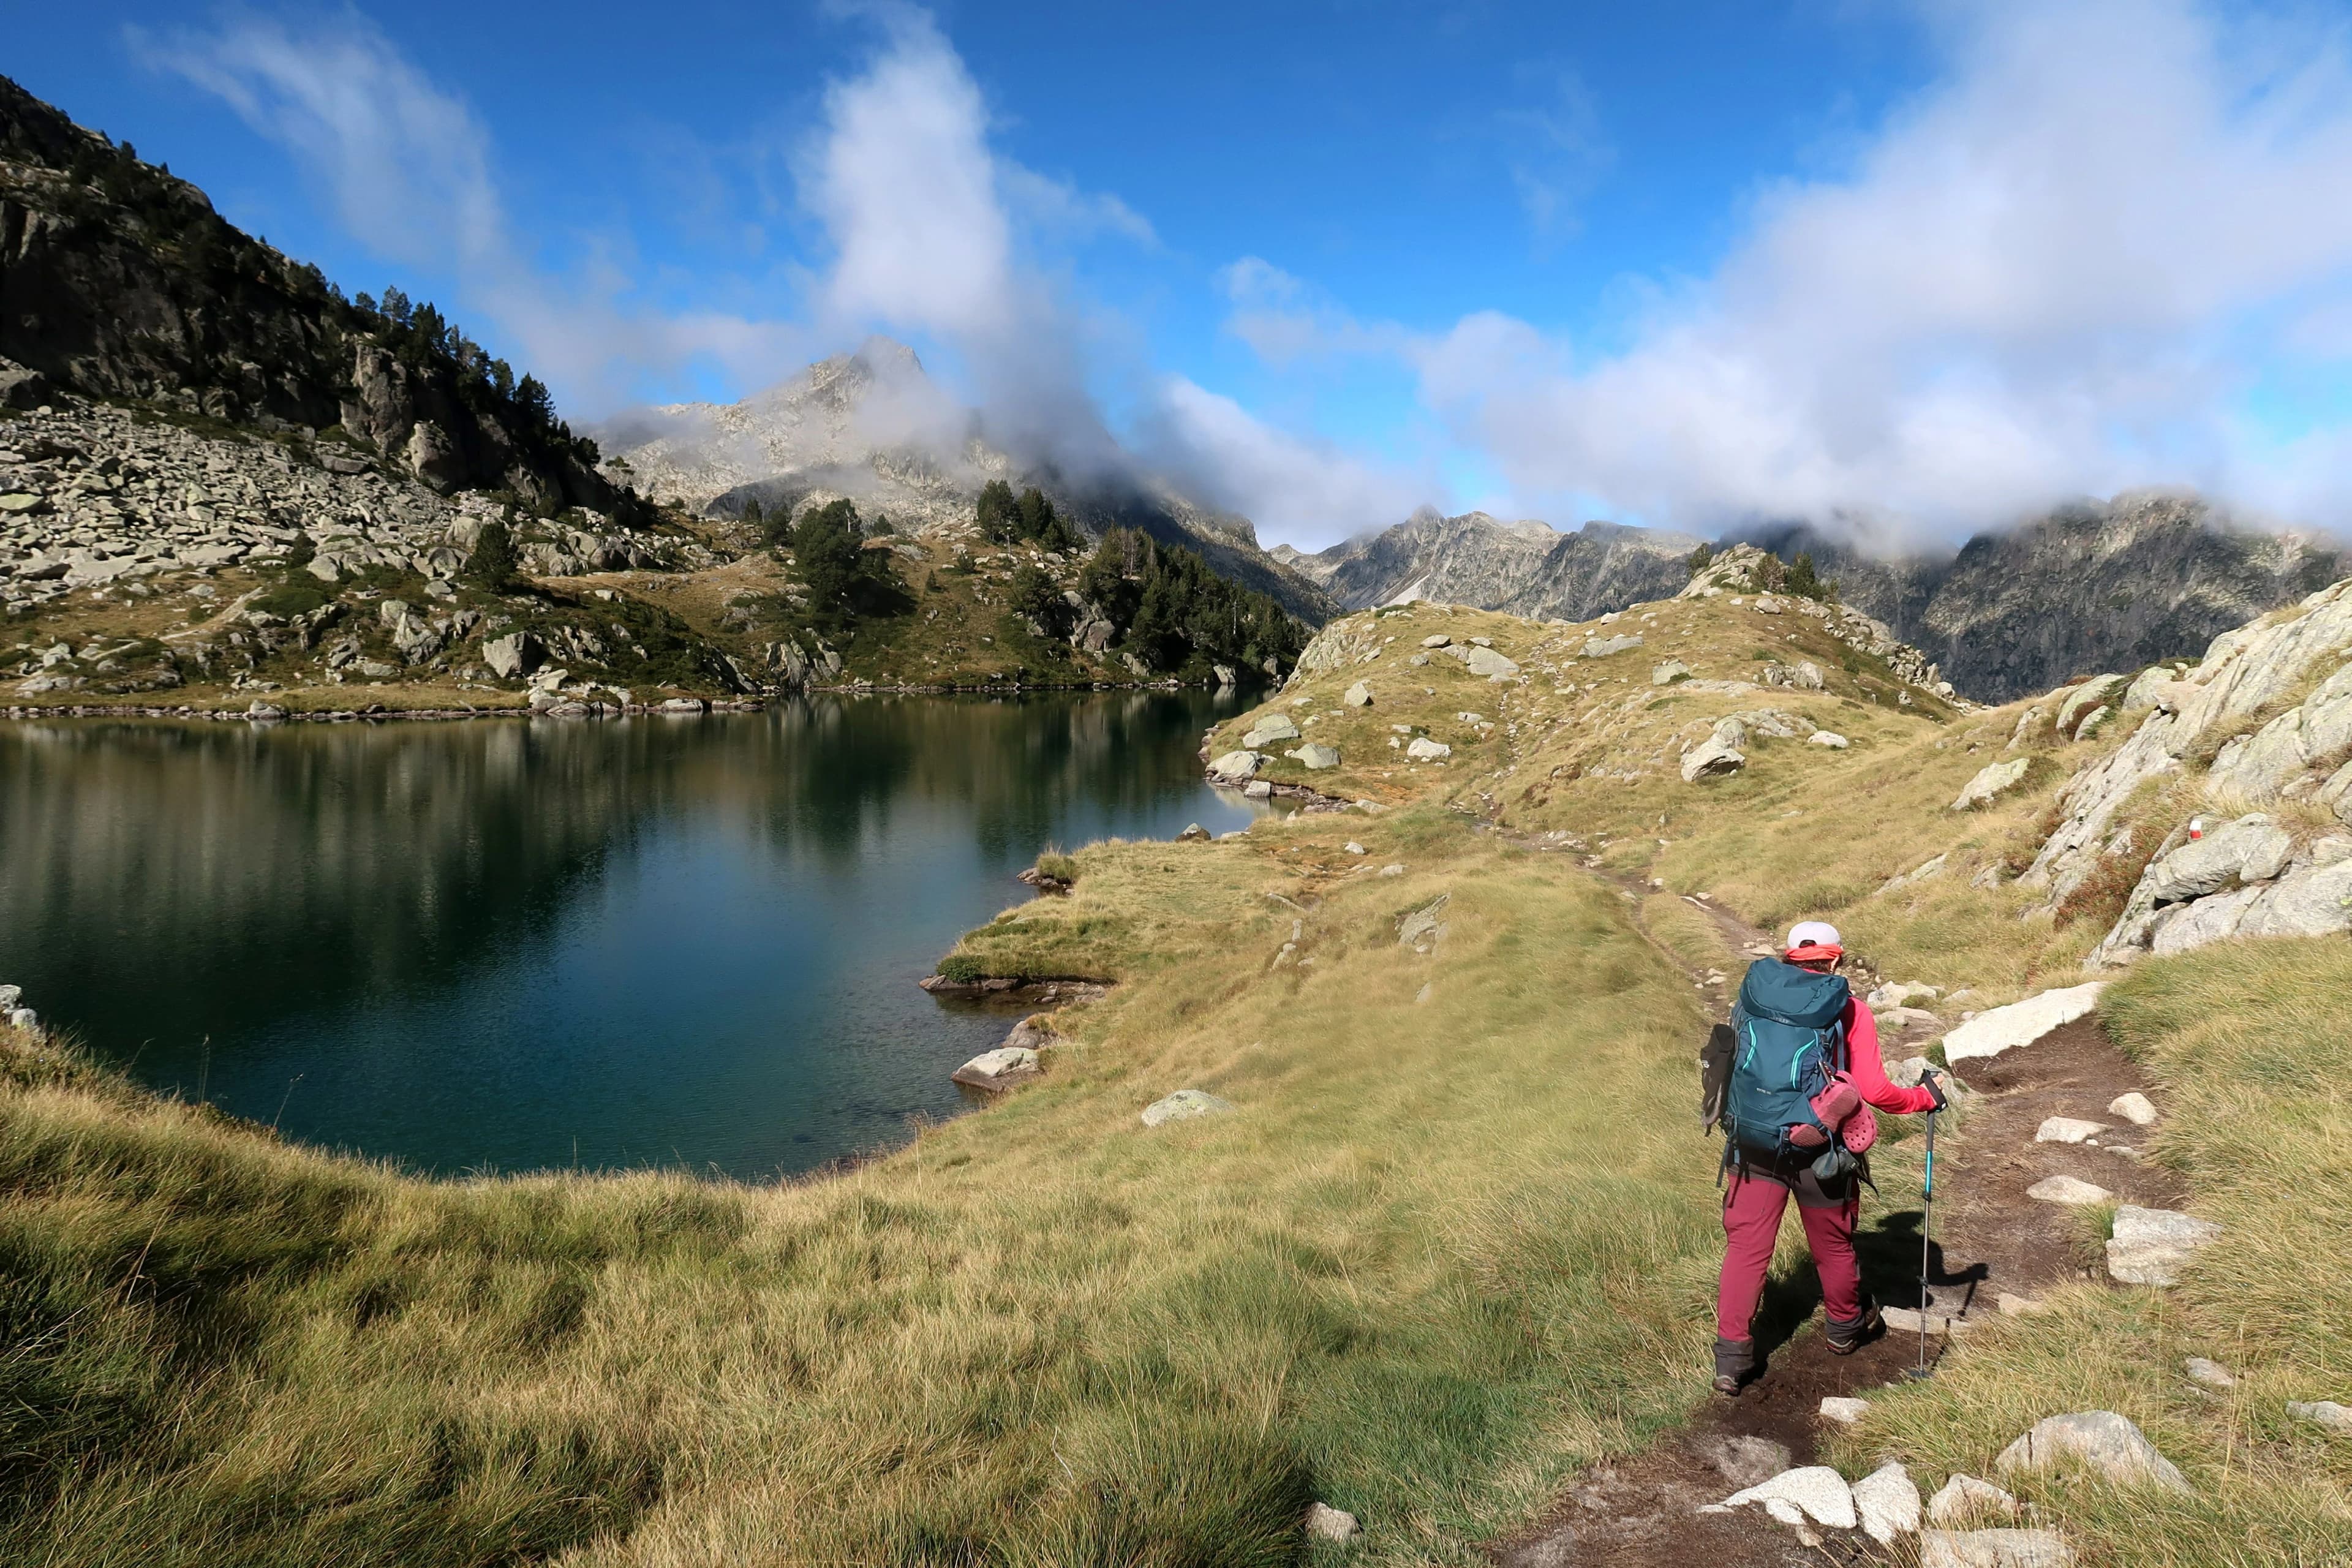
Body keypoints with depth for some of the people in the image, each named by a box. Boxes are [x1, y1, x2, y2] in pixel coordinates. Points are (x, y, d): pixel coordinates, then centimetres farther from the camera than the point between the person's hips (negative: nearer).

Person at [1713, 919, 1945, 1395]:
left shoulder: (1752, 999, 2)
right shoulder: (1849, 1010, -6)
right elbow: (1873, 1090, -7)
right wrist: (1924, 1098, 10)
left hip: (1752, 1144, 1)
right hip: (1817, 1151, -1)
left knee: (1745, 1246, 7)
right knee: (1832, 1244, 21)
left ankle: (1732, 1356, 4)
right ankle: (1846, 1327, 46)